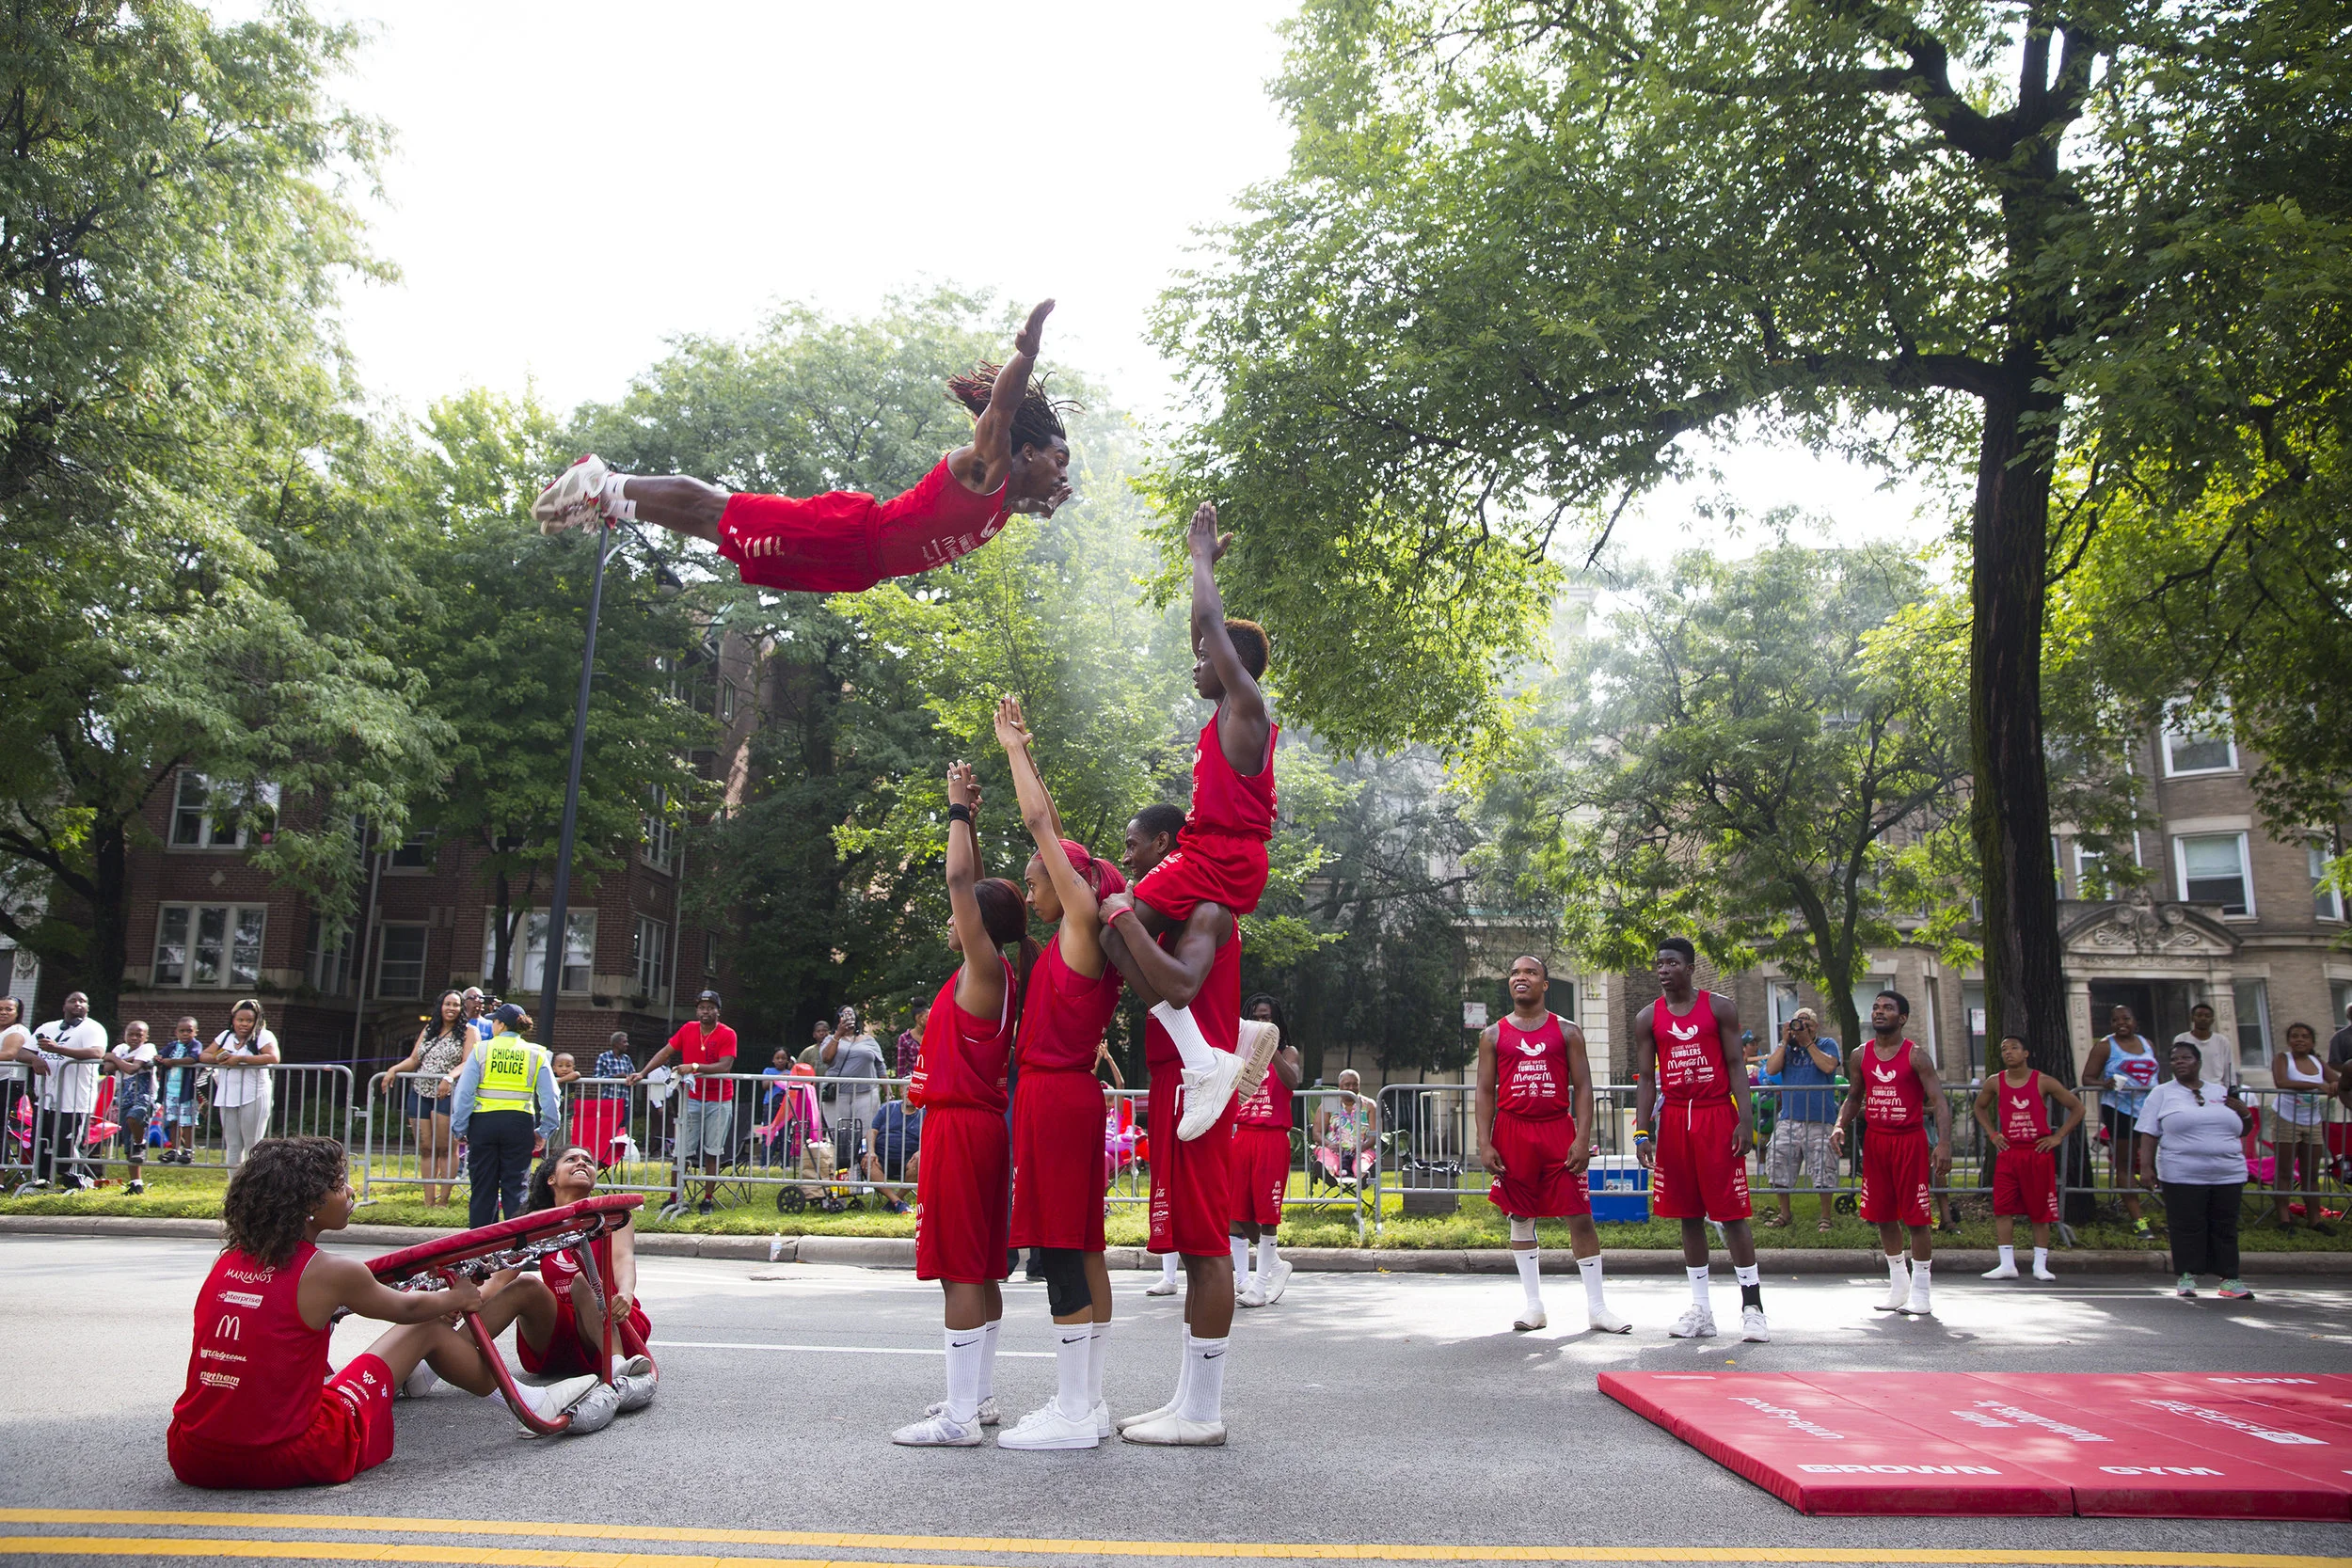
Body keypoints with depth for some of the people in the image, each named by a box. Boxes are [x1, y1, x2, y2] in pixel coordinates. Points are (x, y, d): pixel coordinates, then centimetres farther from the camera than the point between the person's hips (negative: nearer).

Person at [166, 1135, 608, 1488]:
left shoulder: (228, 1261, 6)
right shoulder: (329, 1272, -12)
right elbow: (408, 1307, 8)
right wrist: (476, 1296, 28)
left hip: (190, 1460, 6)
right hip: (285, 1461, -6)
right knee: (426, 1330, 9)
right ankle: (529, 1404, 24)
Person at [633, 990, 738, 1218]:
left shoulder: (727, 1035, -8)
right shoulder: (687, 1030, 4)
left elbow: (725, 1066, -19)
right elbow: (665, 1053, 7)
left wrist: (695, 1067, -27)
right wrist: (642, 1073, -1)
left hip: (719, 1101, -3)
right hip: (691, 1098, 3)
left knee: (712, 1152, 2)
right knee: (682, 1151, 0)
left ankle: (708, 1199, 9)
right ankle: (675, 1198, 7)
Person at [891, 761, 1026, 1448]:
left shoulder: (985, 969, -12)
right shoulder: (993, 973, 11)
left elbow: (961, 880, -19)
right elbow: (974, 886, 21)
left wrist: (960, 810, -9)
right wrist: (966, 816, 18)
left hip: (959, 1126, -10)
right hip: (978, 1125, 10)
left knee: (961, 1270, -8)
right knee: (980, 1269, 14)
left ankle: (959, 1417, -6)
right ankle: (976, 1394, 23)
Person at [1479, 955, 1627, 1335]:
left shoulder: (1567, 1031, 6)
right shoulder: (1494, 1034, 8)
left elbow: (1582, 1087, 2)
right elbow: (1486, 1091, 5)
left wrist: (1582, 1138, -9)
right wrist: (1485, 1143, -5)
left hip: (1558, 1130, -1)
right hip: (1512, 1132, 1)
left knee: (1579, 1217, -3)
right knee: (1520, 1218, 6)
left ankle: (1597, 1307, 7)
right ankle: (1534, 1305, 15)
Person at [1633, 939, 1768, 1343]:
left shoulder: (1720, 1007, 1)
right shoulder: (1648, 1018, 7)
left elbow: (1735, 1066, -1)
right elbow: (1646, 1078, 6)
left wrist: (1744, 1120, -11)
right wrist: (1642, 1132, -2)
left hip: (1718, 1116, -3)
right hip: (1674, 1120, 3)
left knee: (1731, 1212, -3)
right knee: (1689, 1215, 6)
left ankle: (1752, 1305, 5)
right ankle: (1701, 1309, 13)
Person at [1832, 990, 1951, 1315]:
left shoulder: (1916, 1056, -7)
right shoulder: (1860, 1056, 7)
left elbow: (1938, 1102, -13)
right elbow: (1853, 1097, 16)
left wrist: (1944, 1143, -26)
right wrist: (1840, 1126, -1)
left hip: (1910, 1139, -5)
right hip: (1875, 1139, 5)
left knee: (1917, 1216, -2)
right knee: (1883, 1215, 9)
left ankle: (1921, 1288, 9)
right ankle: (1898, 1283, 23)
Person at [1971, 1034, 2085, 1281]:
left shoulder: (2043, 1082, -4)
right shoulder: (1995, 1083, 3)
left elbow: (2077, 1107, 2)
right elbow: (1980, 1107, 22)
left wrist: (2058, 1137, -4)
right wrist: (1992, 1134, 9)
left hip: (2038, 1152, -2)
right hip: (2007, 1152, 2)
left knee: (2041, 1210, 4)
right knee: (2002, 1209, -4)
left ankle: (2040, 1265, 12)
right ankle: (2007, 1265, 0)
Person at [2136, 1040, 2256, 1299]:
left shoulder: (2220, 1094, 16)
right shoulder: (2162, 1094, 6)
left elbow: (2244, 1131, 23)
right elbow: (2148, 1134, 1)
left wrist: (2245, 1113, 2)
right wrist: (2146, 1167, -8)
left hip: (2228, 1175, 3)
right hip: (2182, 1177, -3)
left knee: (2225, 1229, 4)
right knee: (2187, 1228, -2)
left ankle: (2229, 1279, 11)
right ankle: (2187, 1277, 8)